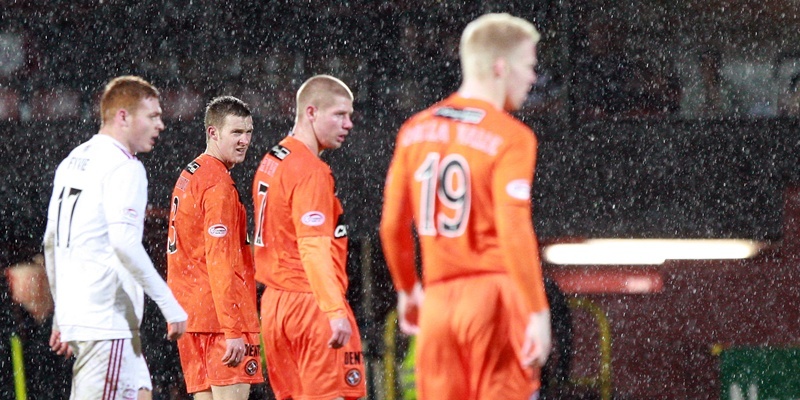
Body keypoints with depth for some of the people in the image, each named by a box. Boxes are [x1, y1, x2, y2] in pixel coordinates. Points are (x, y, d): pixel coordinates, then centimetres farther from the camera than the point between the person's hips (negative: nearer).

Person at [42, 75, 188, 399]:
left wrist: (61, 315, 26)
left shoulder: (72, 162, 18)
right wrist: (169, 305, -18)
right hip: (107, 319, -9)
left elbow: (51, 242, 22)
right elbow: (125, 242, -21)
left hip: (75, 311, 9)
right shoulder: (124, 166, -10)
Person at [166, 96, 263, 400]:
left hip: (190, 314, 9)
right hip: (220, 317, -9)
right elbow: (220, 262, -18)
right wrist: (234, 331, -20)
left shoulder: (188, 176, 18)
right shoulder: (219, 184, -12)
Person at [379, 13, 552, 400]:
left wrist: (407, 289, 27)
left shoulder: (416, 131, 10)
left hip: (438, 299, 5)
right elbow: (514, 231, -16)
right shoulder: (511, 138, -8)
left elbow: (392, 226, 13)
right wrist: (537, 311, -15)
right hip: (494, 294, -5)